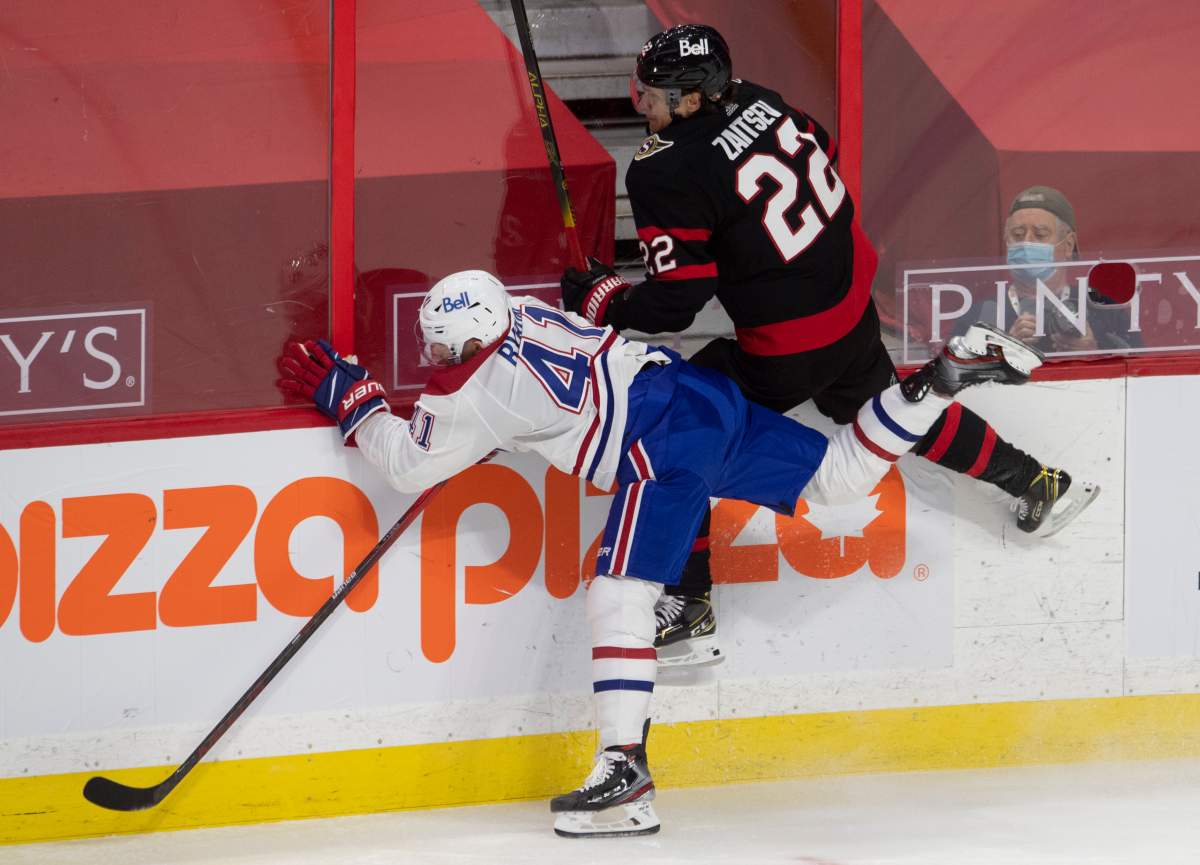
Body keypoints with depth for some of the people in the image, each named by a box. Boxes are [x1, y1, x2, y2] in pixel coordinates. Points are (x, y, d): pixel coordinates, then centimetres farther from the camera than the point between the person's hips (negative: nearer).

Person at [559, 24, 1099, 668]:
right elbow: (822, 151, 16)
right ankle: (1035, 484, 42)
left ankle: (688, 609, 3)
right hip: (851, 305, 8)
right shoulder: (757, 101, -3)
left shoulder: (665, 174, -24)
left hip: (784, 353, -8)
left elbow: (677, 300, -22)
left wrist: (601, 299, -6)